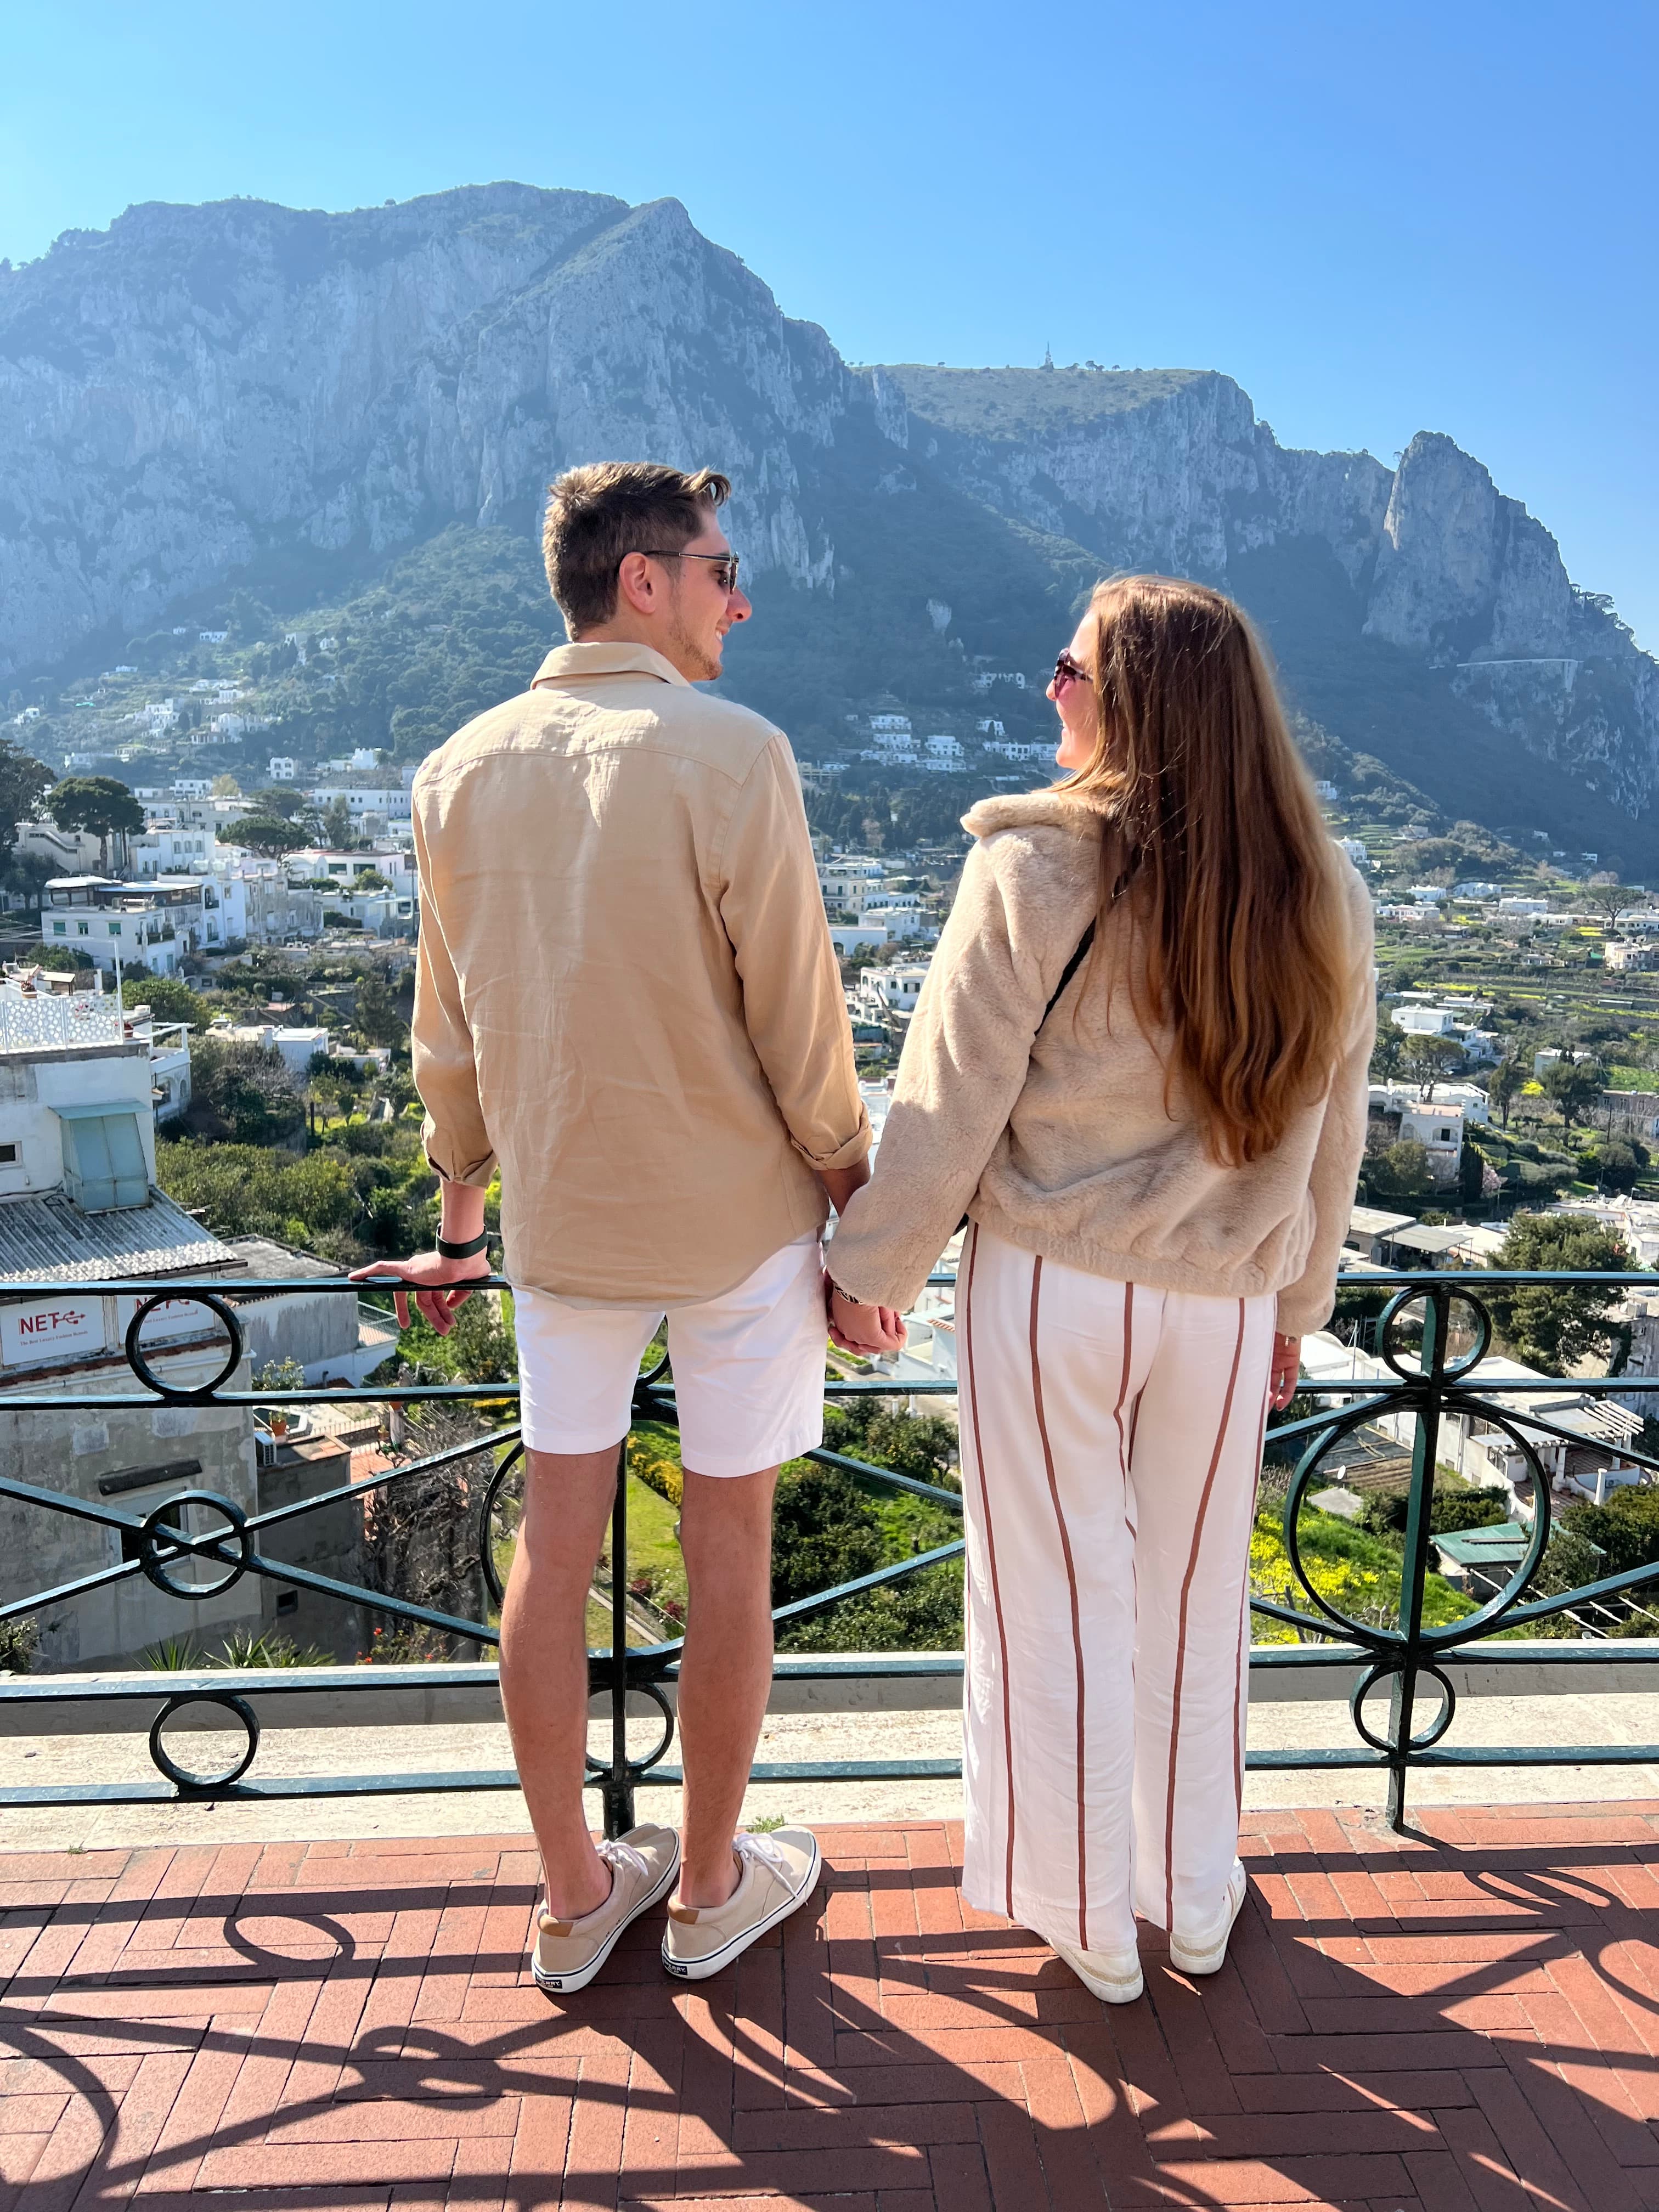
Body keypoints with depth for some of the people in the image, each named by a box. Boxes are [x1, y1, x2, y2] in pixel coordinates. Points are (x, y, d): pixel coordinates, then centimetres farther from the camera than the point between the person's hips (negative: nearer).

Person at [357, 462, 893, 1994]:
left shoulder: (460, 774, 1)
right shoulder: (730, 756, -16)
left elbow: (450, 1035, 7)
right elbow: (800, 1027, -14)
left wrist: (459, 1221, 18)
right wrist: (859, 1207, 0)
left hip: (560, 1222, 5)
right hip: (736, 1225, -4)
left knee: (554, 1550, 14)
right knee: (729, 1554, 12)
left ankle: (577, 1897, 32)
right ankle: (712, 1887, 32)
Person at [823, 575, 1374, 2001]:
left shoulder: (1037, 868, -15)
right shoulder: (1323, 900, -1)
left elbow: (951, 1101, -12)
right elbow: (1329, 1131, 7)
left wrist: (873, 1266, 1)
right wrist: (1296, 1299, 20)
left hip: (1052, 1289, -3)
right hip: (1226, 1300, 4)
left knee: (1061, 1600, 13)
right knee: (1195, 1598, 20)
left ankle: (1091, 1923, 31)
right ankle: (1198, 1907, 39)